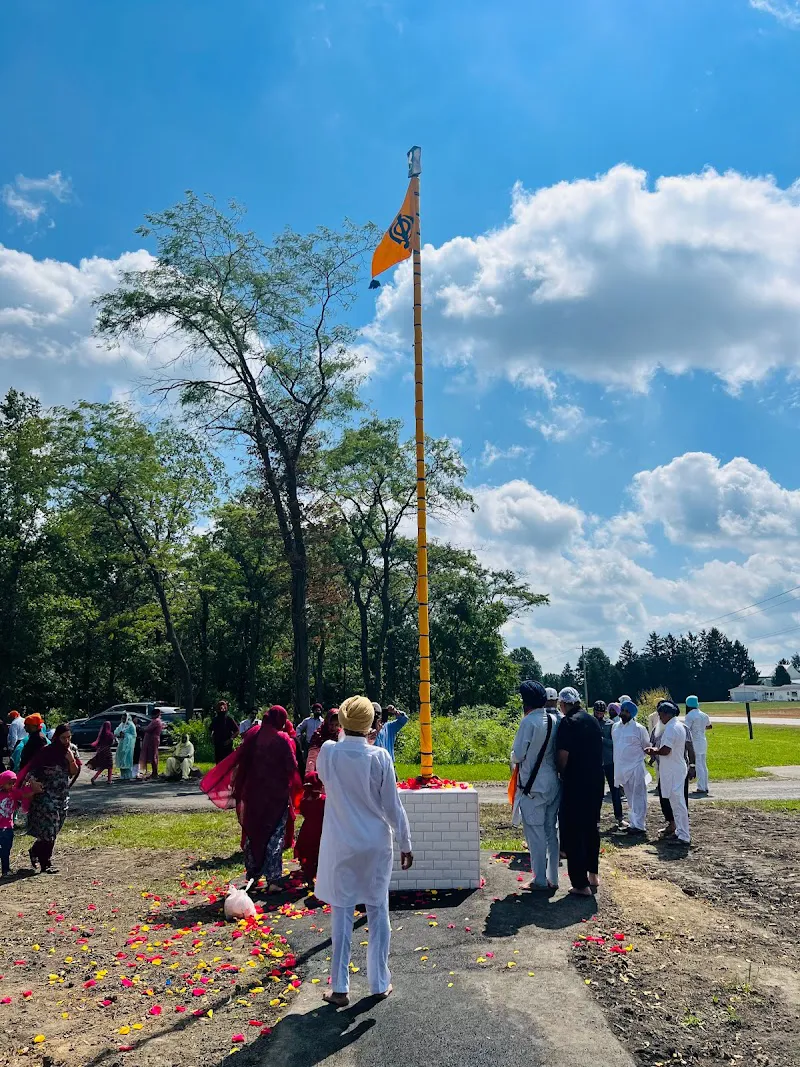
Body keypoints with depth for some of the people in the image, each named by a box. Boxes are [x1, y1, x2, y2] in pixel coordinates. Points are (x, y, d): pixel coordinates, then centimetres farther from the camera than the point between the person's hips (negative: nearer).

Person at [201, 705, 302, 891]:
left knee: (252, 833, 18)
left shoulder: (253, 735, -2)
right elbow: (292, 767, -12)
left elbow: (238, 759, 1)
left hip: (254, 792, 4)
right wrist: (294, 791, 5)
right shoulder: (283, 739, -13)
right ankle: (273, 880, -1)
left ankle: (252, 876, 28)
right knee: (275, 835, 5)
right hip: (277, 794, -4)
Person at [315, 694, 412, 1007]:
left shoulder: (328, 752, -10)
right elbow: (393, 805, -8)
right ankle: (380, 983, 24)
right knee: (378, 912, 13)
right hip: (376, 845, 0)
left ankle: (340, 988, 16)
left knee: (341, 914, 10)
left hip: (340, 846, 1)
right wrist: (405, 843, 3)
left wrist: (346, 737, 15)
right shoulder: (379, 756, -14)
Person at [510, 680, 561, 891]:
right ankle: (552, 878, 22)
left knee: (535, 833, 2)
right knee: (551, 831, 14)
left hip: (533, 786, -7)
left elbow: (518, 754, -14)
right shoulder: (554, 720, 3)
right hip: (553, 783, 7)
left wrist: (515, 760, 7)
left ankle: (540, 880, 8)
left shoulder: (529, 721, -16)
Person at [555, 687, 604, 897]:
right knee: (591, 828, 22)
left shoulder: (568, 722, -16)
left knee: (573, 833, 1)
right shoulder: (593, 720, 7)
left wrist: (562, 774, -2)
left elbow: (563, 755, -19)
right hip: (596, 782, 8)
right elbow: (599, 748, 15)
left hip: (576, 784, -8)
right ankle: (593, 874, 34)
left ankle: (581, 884, 3)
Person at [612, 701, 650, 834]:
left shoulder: (639, 728, -9)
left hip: (635, 767, -6)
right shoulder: (615, 727, 8)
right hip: (621, 767, 6)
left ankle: (639, 825, 3)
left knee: (638, 797, -1)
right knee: (630, 797, 16)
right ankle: (633, 822, 25)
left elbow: (646, 747, 1)